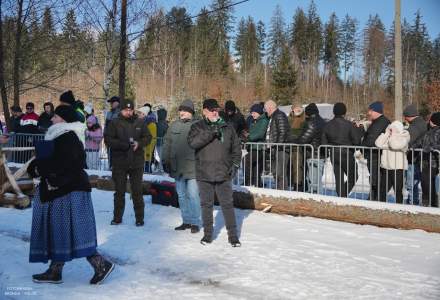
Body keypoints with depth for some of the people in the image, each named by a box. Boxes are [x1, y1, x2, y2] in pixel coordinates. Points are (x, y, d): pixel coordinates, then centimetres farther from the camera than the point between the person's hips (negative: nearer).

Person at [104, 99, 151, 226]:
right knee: (119, 191, 9)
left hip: (137, 162, 1)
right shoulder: (114, 123, 0)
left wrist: (138, 143, -12)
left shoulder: (139, 123, 6)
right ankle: (117, 217, 20)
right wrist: (124, 145, -20)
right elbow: (108, 139, -8)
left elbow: (148, 137, 8)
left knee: (137, 191, 5)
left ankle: (139, 218, 14)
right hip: (119, 163, -1)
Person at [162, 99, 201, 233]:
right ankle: (186, 221, 23)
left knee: (193, 195, -4)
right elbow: (167, 143, 15)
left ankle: (195, 222, 7)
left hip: (192, 166, -5)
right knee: (181, 195, 12)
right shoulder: (174, 125, 10)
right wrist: (165, 160, 11)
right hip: (177, 166, 5)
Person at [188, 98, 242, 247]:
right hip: (204, 174, 0)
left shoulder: (227, 128, 7)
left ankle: (233, 235, 12)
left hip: (224, 174, 1)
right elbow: (192, 142, -18)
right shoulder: (197, 127, 1)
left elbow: (236, 148, 13)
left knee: (227, 204, 4)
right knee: (206, 205, 10)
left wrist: (235, 164, 2)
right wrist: (210, 132, -25)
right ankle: (207, 234, 23)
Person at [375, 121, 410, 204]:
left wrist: (393, 135, -11)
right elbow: (378, 144, -6)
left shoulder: (403, 138, -4)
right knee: (382, 190, 9)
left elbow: (394, 145, -23)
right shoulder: (387, 137, 12)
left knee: (398, 191, 1)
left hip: (398, 169, -5)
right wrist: (387, 133, -5)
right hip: (385, 168, 5)